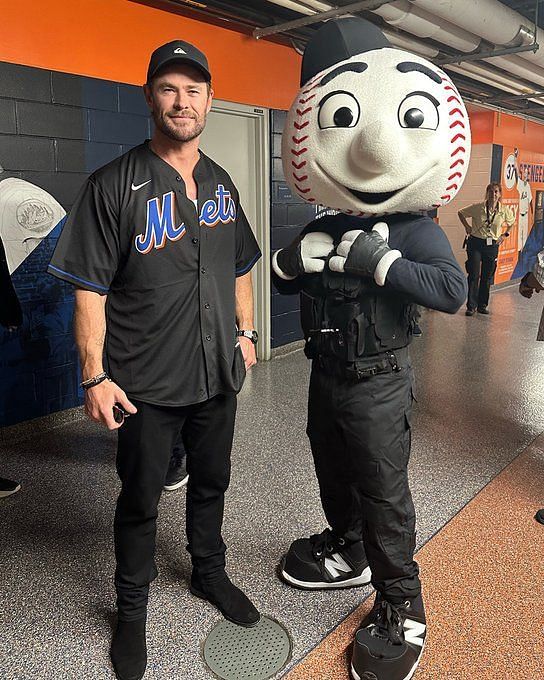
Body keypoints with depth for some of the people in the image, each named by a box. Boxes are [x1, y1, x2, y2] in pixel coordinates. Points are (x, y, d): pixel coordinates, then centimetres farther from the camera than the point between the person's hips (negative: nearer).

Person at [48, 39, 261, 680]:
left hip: (217, 374, 5)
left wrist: (246, 333, 11)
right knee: (140, 500, 12)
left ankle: (209, 573, 45)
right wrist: (95, 376, -15)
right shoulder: (114, 185, -10)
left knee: (211, 482, 20)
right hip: (146, 384, -5)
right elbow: (89, 289, -12)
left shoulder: (221, 184, 8)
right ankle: (131, 611, 34)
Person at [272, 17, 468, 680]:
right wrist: (297, 255, -13)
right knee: (333, 471, 22)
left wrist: (378, 262, -33)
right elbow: (283, 280, 10)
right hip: (326, 372, 7)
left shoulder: (414, 228, -14)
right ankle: (347, 552, 47)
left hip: (376, 382, -6)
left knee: (382, 490, 3)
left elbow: (453, 289, -28)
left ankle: (401, 609, 21)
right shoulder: (325, 227, 3)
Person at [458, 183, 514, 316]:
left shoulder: (504, 211, -2)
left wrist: (505, 235, 10)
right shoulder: (477, 207, -9)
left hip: (492, 245, 3)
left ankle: (482, 305, 20)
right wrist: (467, 227, 1)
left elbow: (512, 222, 19)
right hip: (475, 244, -2)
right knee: (474, 275, -7)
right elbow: (461, 213, 7)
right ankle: (471, 306, 0)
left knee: (487, 277, 9)